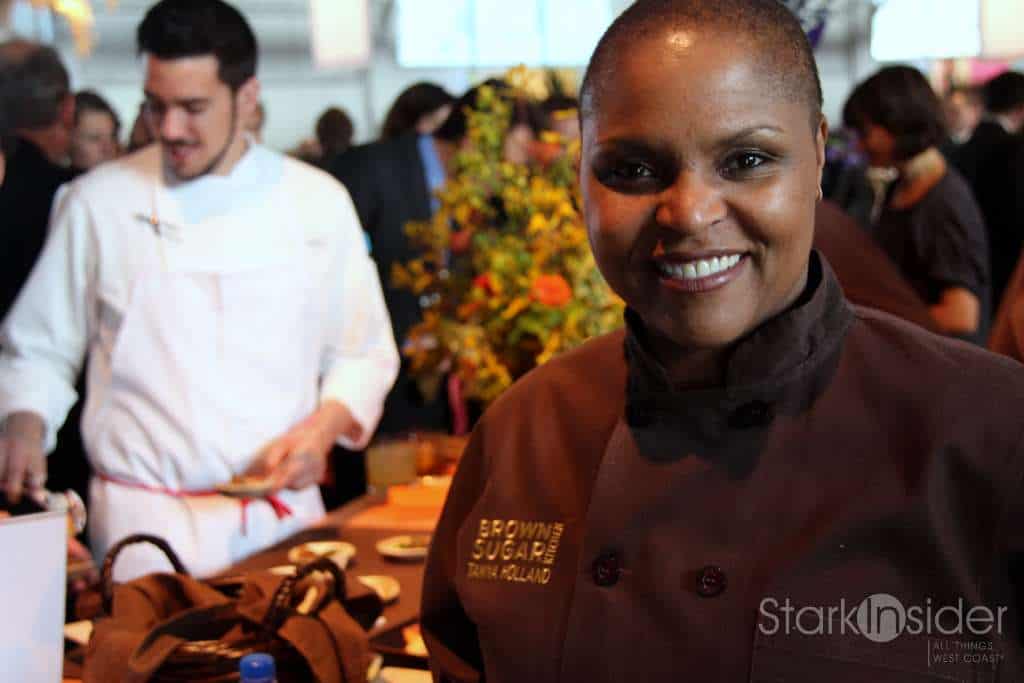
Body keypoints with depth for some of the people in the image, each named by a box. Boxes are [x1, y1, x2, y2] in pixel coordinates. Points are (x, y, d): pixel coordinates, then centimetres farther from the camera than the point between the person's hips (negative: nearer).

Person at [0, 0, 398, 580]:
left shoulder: (319, 201, 3)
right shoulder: (98, 202, -1)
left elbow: (364, 353, 9)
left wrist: (323, 427, -8)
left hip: (285, 512, 2)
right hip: (145, 523, -1)